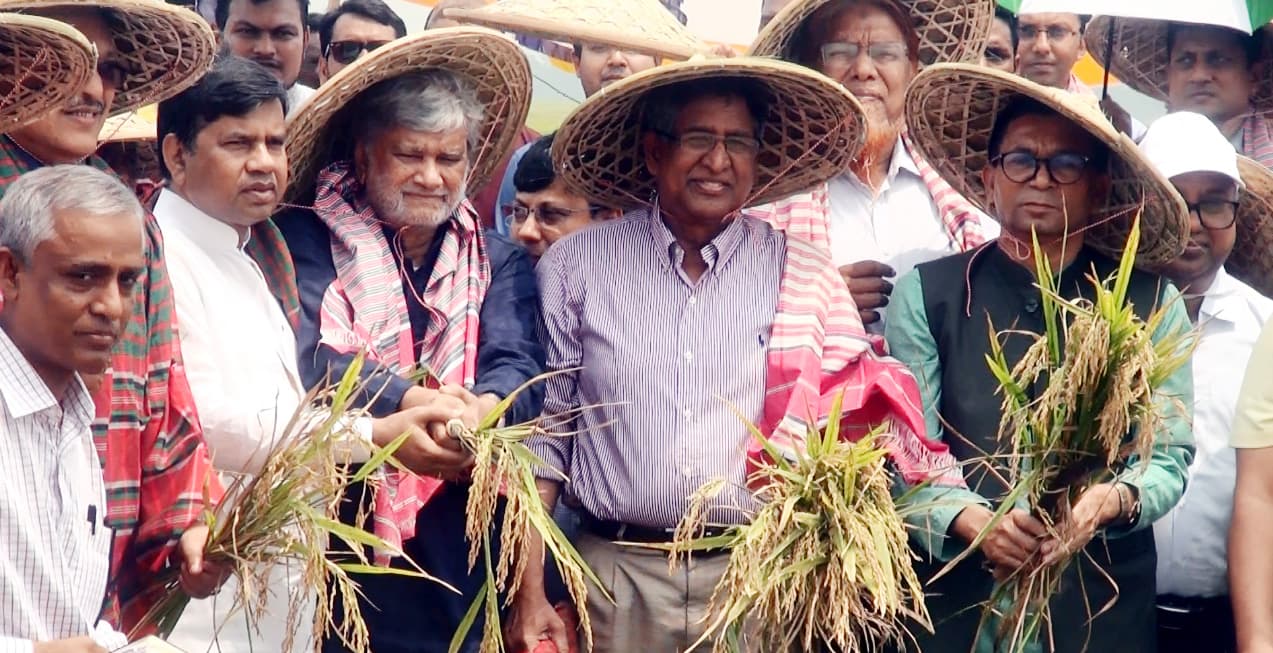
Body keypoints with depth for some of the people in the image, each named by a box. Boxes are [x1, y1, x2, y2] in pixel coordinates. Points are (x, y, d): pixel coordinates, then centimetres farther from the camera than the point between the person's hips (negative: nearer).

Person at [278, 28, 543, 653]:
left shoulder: (500, 263, 13)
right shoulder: (309, 240, 3)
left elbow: (518, 370, -3)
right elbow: (313, 359, -13)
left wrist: (482, 411, -27)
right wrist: (413, 403, -30)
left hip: (457, 550, 3)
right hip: (336, 540, -3)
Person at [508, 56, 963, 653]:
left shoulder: (806, 278, 4)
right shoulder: (577, 266, 3)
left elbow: (855, 429, 6)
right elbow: (540, 432, 4)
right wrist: (530, 595, -2)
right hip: (618, 576, 0)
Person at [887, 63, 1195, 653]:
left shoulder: (1150, 304, 5)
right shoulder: (927, 295, 2)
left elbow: (1170, 457, 0)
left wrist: (1111, 501, -20)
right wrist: (972, 521, -22)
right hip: (954, 604, -1)